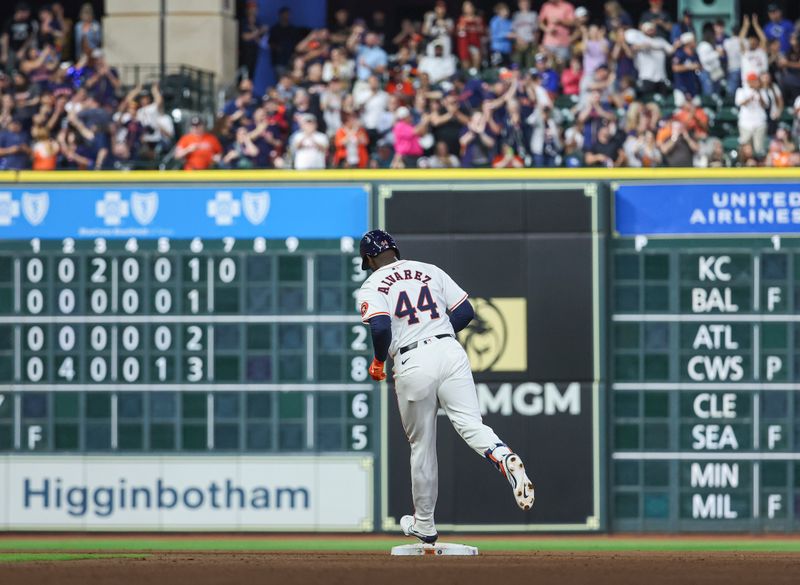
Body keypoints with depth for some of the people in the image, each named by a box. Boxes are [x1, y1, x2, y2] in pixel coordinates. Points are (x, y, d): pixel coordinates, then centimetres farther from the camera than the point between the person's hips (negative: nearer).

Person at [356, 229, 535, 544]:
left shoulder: (372, 286, 5)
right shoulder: (430, 271, 17)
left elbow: (380, 327, -14)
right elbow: (465, 311, 13)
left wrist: (378, 361, 4)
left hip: (412, 364, -2)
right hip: (450, 352, 2)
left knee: (421, 445, 11)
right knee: (471, 424, -8)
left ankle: (424, 524, 24)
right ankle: (505, 458, -43)